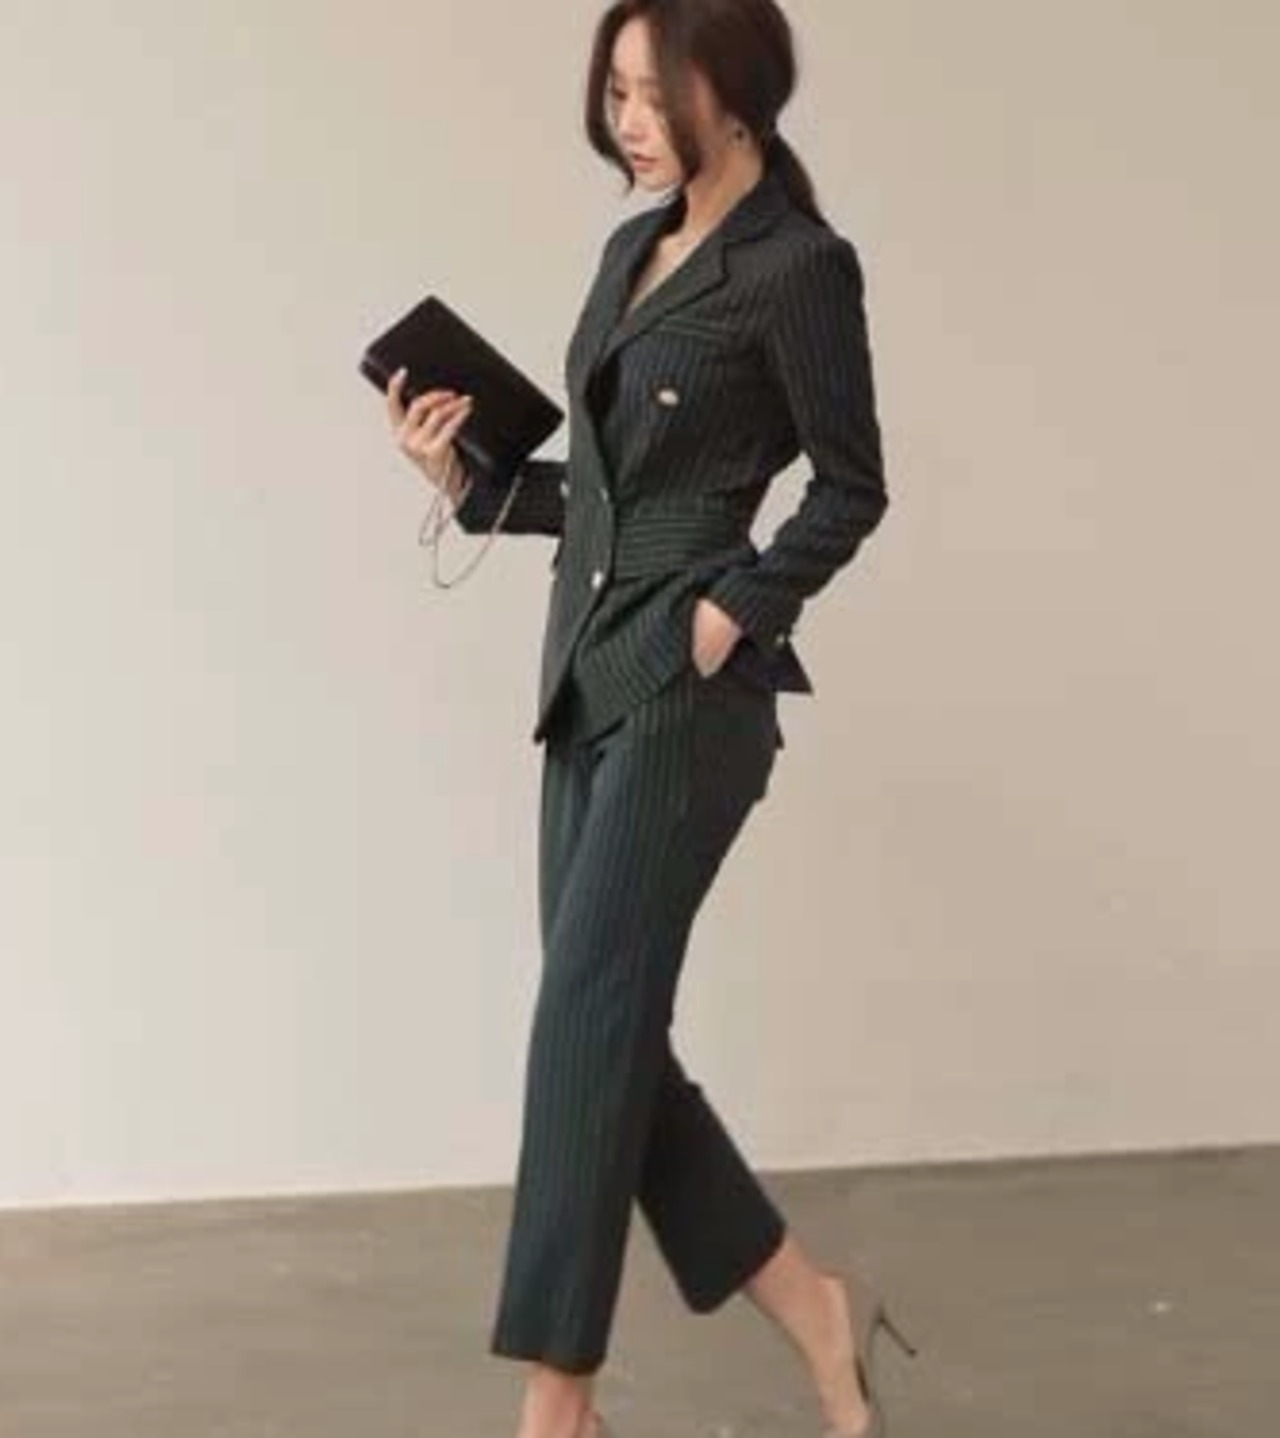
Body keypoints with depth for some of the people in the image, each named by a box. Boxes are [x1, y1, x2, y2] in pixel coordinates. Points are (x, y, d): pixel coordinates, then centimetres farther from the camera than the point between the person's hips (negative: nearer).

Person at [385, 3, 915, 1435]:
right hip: (588, 672, 9)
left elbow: (849, 488, -4)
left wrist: (740, 611, -14)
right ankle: (812, 1310, 19)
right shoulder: (633, 249, 14)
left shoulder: (800, 266, -9)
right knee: (610, 1032, 7)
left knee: (586, 1020, -9)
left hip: (690, 684, -9)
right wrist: (471, 481, 4)